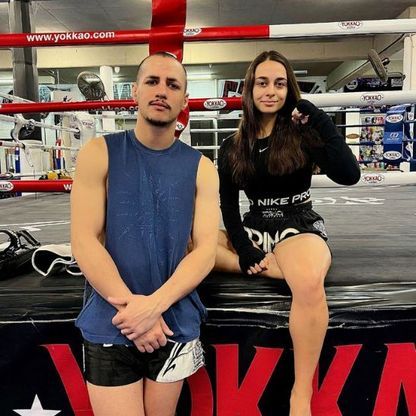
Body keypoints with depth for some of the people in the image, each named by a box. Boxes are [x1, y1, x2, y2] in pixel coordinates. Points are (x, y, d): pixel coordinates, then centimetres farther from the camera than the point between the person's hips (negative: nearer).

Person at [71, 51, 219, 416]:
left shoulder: (201, 168, 0)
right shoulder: (99, 154, -3)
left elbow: (206, 250, -6)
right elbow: (84, 241, -9)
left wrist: (154, 305, -18)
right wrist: (131, 305, -16)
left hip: (175, 322, 2)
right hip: (109, 323, -1)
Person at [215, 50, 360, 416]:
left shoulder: (303, 132, -1)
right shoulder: (232, 147, 8)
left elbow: (349, 175, -14)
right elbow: (227, 204, 6)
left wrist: (318, 119, -14)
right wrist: (245, 250, -9)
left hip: (300, 225, -3)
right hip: (254, 229, 4)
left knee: (309, 284, -39)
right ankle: (274, 270, -20)